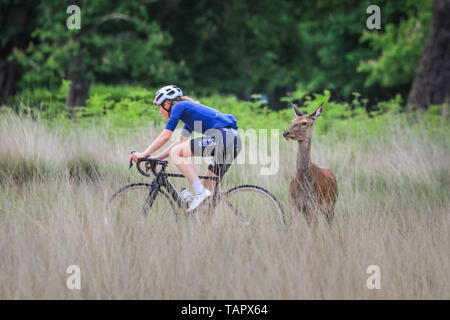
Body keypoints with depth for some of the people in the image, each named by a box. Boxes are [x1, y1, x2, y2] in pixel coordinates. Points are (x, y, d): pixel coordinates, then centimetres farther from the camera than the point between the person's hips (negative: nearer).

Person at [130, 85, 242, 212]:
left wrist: (144, 154, 4)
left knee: (175, 153, -8)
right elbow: (181, 141, 32)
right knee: (208, 186, 14)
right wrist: (157, 158, 29)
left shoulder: (179, 106, 4)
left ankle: (200, 192, -16)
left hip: (221, 136, -10)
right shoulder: (188, 108, 30)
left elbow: (165, 136, -1)